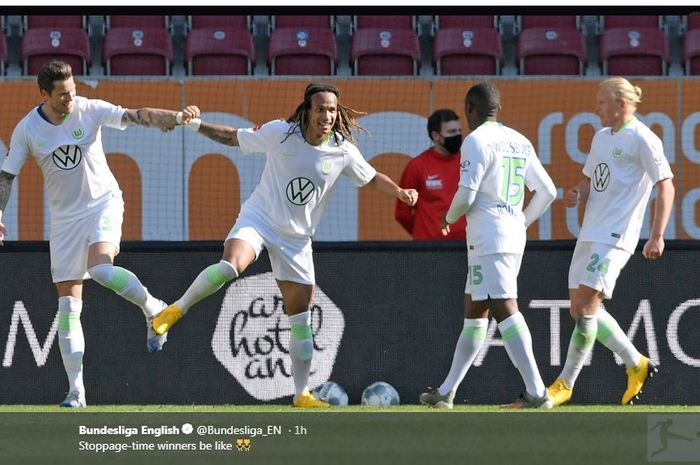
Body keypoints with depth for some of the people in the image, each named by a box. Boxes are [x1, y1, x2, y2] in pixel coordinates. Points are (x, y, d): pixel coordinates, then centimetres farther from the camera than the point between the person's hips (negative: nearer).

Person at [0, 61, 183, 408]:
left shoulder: (89, 110, -10)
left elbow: (133, 116, -22)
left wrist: (173, 117, -39)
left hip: (103, 203, -2)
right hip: (64, 216, 2)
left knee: (101, 268, -31)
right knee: (68, 305, -2)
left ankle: (153, 308, -3)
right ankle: (76, 390, 2)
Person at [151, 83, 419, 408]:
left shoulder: (342, 151, -6)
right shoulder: (280, 133, -11)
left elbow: (372, 178, 10)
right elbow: (233, 137, 2)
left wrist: (400, 192, -8)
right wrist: (196, 124, -10)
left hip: (296, 239, 3)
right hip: (259, 219, -3)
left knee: (300, 321, 4)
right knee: (230, 266, -35)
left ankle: (301, 394, 16)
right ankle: (177, 309, -15)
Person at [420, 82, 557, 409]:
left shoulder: (476, 141, -9)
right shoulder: (520, 142, 14)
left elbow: (466, 196, -14)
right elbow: (547, 191, 14)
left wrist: (449, 218, 6)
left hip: (487, 237, -9)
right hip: (514, 235, 9)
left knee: (504, 309, -14)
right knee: (474, 312, 15)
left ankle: (536, 392, -22)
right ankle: (446, 393, 22)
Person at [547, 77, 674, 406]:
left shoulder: (642, 140, -9)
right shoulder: (601, 137, 17)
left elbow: (666, 186, -13)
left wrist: (657, 236, -20)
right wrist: (577, 195, 3)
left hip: (615, 237, -9)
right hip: (590, 235, 9)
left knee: (585, 309, -13)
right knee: (581, 310, 8)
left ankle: (565, 385, -7)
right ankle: (636, 364, 21)